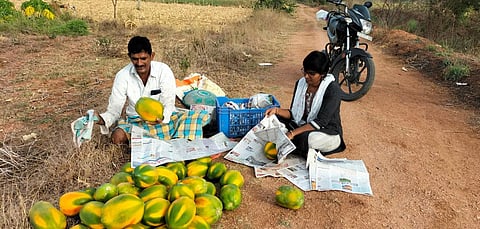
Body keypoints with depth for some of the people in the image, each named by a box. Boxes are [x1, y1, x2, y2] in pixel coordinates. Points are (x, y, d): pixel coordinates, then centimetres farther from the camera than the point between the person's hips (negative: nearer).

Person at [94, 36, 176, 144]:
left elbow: (168, 104, -17)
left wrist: (162, 117, -41)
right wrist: (103, 119, -32)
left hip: (161, 119, -1)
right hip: (134, 120, 1)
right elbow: (114, 108, -8)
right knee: (117, 136, -27)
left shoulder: (164, 71, -14)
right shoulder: (122, 76, -9)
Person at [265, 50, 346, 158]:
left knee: (304, 139, -40)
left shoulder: (332, 89, -18)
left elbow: (320, 122, -25)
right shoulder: (300, 83, 0)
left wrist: (293, 133, -32)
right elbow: (294, 114, 3)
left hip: (329, 134, -7)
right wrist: (277, 110, -17)